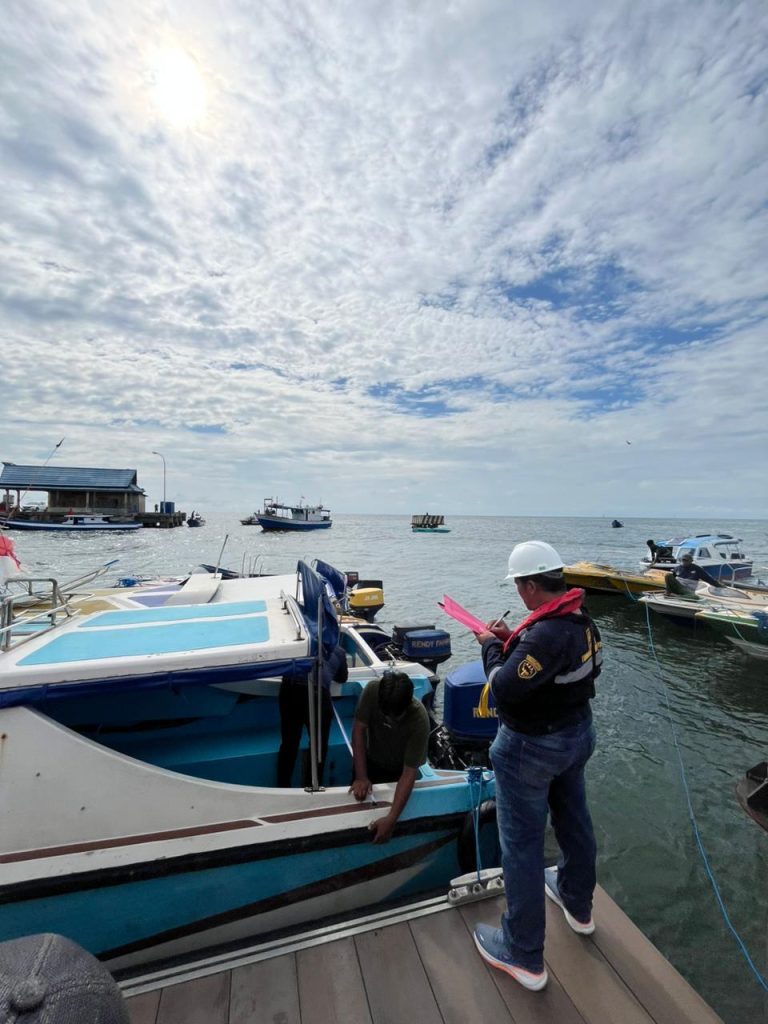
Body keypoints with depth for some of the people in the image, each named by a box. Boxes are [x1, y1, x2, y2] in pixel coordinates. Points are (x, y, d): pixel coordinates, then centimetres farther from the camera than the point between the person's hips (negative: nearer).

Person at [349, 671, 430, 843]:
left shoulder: (420, 721, -38)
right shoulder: (373, 689, -35)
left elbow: (409, 774, -31)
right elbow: (358, 729, -23)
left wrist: (391, 819, -35)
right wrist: (361, 776, -25)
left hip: (399, 770, -2)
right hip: (371, 761, 2)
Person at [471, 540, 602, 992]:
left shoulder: (543, 634, -34)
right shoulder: (585, 622, -5)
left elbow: (506, 689, -29)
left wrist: (492, 646, -14)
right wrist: (512, 640, 2)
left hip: (531, 750, -9)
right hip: (579, 734, 9)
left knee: (522, 845, 11)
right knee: (574, 820, 29)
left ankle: (524, 954, 31)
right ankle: (578, 904, 55)